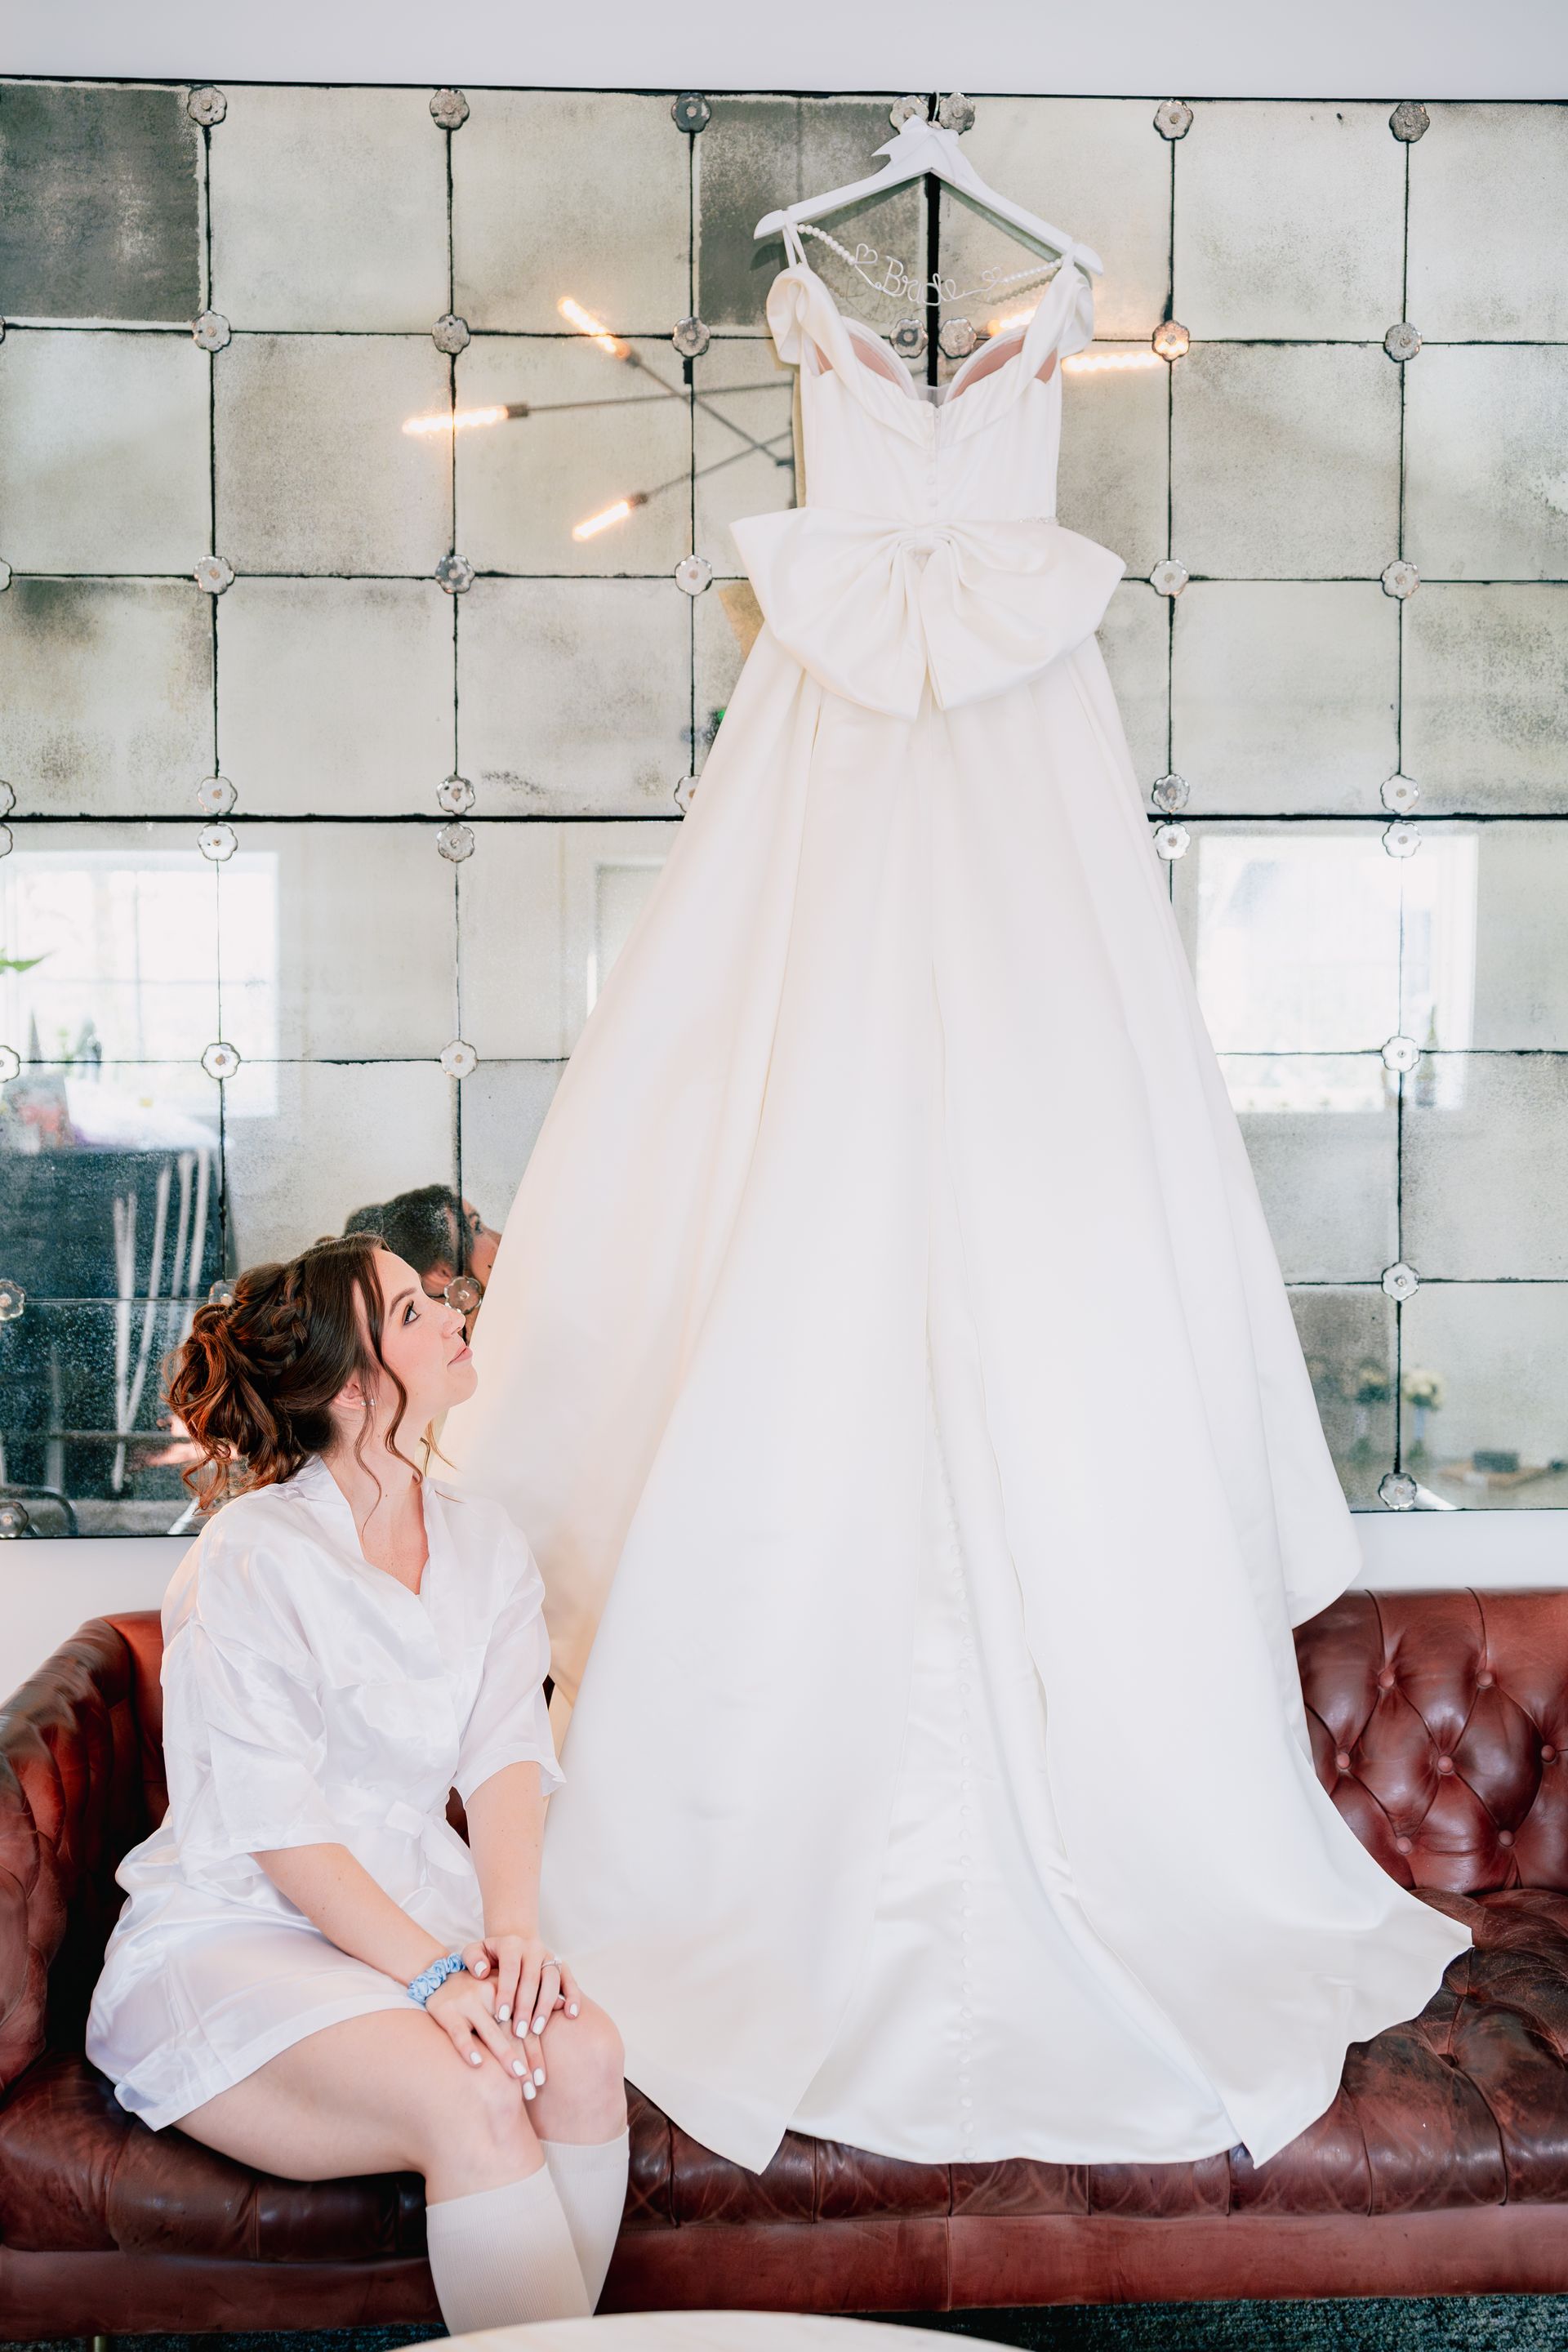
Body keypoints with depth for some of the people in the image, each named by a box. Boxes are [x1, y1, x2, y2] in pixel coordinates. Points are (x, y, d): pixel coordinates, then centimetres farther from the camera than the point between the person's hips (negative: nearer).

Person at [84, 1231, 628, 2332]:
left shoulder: (488, 1546, 7)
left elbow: (507, 1758, -3)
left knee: (584, 2054, -24)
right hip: (232, 1938, -5)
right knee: (472, 2098, -31)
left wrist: (512, 1928, -21)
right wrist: (434, 1974, -25)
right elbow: (278, 1829, -16)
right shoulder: (248, 1560, -12)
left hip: (416, 1906, 5)